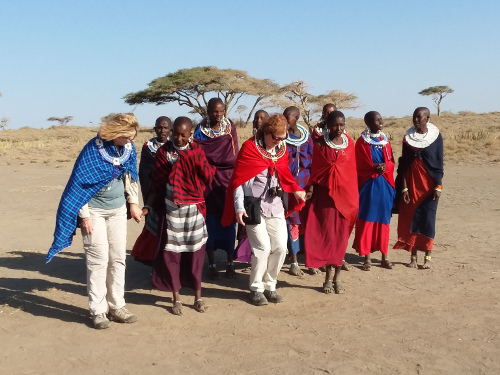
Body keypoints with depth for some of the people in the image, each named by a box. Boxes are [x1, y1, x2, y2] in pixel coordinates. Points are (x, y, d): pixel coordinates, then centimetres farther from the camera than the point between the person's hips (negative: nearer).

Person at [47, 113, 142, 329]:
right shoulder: (94, 149, -18)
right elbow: (79, 183, -15)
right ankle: (98, 310, 5)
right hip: (95, 211, -5)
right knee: (99, 259, -5)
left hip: (118, 210, 5)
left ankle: (116, 306, 16)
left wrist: (133, 203, 3)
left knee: (118, 258, 7)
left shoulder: (129, 148, -3)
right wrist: (84, 216, -16)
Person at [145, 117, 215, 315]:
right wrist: (148, 205, -7)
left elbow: (208, 177, -5)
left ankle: (198, 296, 20)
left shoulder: (196, 150, 2)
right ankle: (176, 298, 15)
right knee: (171, 252, 1)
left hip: (194, 208, 1)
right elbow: (156, 182, -1)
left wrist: (197, 158, -13)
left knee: (195, 251, 6)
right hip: (171, 209, -1)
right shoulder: (164, 151, -2)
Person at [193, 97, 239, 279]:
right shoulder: (201, 129, 0)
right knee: (210, 222, 3)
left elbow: (233, 155, 2)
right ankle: (211, 264, 13)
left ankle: (230, 263, 14)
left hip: (227, 179, 1)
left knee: (229, 222, 4)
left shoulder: (230, 127, 6)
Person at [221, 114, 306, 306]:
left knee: (281, 247, 4)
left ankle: (269, 285, 22)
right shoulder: (250, 147, -8)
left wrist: (295, 189, -4)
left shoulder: (281, 149, 8)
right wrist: (239, 208, -14)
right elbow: (238, 180, -9)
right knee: (263, 247, -7)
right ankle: (256, 288, 12)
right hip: (254, 207, -5)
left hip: (276, 207, 6)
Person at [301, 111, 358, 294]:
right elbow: (315, 169, 1)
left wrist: (354, 196, 4)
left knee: (341, 236, 4)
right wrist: (310, 188, -13)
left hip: (345, 193, 2)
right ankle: (328, 278, 10)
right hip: (325, 193, -2)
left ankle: (336, 278, 14)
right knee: (327, 234, 0)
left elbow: (352, 169, 6)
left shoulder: (349, 143, 4)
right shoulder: (320, 144, -1)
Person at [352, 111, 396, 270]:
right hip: (368, 185, -4)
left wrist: (384, 167, -12)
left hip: (384, 185, 4)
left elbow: (391, 162, 10)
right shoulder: (361, 142, -3)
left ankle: (384, 257, 16)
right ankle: (366, 258, 6)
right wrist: (374, 167, -18)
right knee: (366, 220, -1)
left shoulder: (385, 141, 11)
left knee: (383, 220, 8)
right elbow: (359, 165, -5)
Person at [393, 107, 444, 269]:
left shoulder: (436, 136, -2)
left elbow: (439, 163, -2)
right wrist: (404, 187, -3)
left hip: (428, 183, -2)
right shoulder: (408, 137, 3)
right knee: (410, 218, 2)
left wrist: (438, 186, -8)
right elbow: (403, 164, 3)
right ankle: (413, 256, 12)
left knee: (427, 219, -1)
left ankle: (427, 256, 10)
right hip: (410, 183, 2)